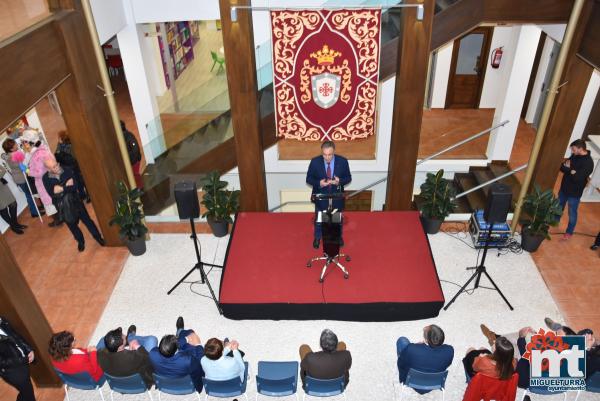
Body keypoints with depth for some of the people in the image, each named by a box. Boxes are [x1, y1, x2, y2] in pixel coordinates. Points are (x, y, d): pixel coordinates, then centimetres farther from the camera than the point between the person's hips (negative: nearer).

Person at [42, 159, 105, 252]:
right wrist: (66, 185, -27)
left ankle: (98, 237, 30)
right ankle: (81, 241, 41)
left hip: (75, 201, -1)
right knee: (72, 225, 17)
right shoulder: (46, 178, -14)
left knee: (87, 220, 10)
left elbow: (74, 186, -21)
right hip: (62, 206, 1)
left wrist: (61, 188, -27)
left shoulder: (67, 170, -15)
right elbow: (52, 193, -22)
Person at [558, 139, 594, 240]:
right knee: (559, 206, 25)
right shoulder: (574, 156, -2)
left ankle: (569, 232, 25)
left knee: (572, 213, 9)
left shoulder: (588, 163, -25)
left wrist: (568, 169, -19)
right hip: (564, 187, 7)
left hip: (575, 192, -7)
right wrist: (570, 170, -21)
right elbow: (562, 167, 1)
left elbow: (577, 178, -30)